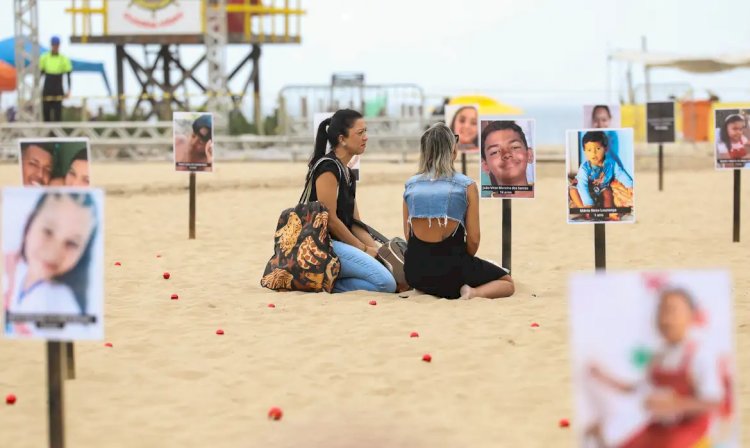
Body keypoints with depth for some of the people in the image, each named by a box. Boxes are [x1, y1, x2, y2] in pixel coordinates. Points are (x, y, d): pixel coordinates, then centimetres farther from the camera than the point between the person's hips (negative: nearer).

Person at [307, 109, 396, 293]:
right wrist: (364, 249, -9)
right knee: (386, 283, -23)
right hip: (324, 244, -10)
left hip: (341, 243, 10)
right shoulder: (328, 167, -10)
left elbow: (355, 222, 18)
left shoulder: (348, 173, 19)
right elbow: (330, 219, -15)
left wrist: (375, 248, 3)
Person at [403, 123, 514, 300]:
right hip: (451, 270, -6)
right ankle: (473, 292, -10)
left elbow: (408, 234, 6)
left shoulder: (410, 185, 2)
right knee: (507, 282, 18)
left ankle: (429, 291, 11)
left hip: (415, 272, 6)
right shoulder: (466, 186, -8)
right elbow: (473, 240, -7)